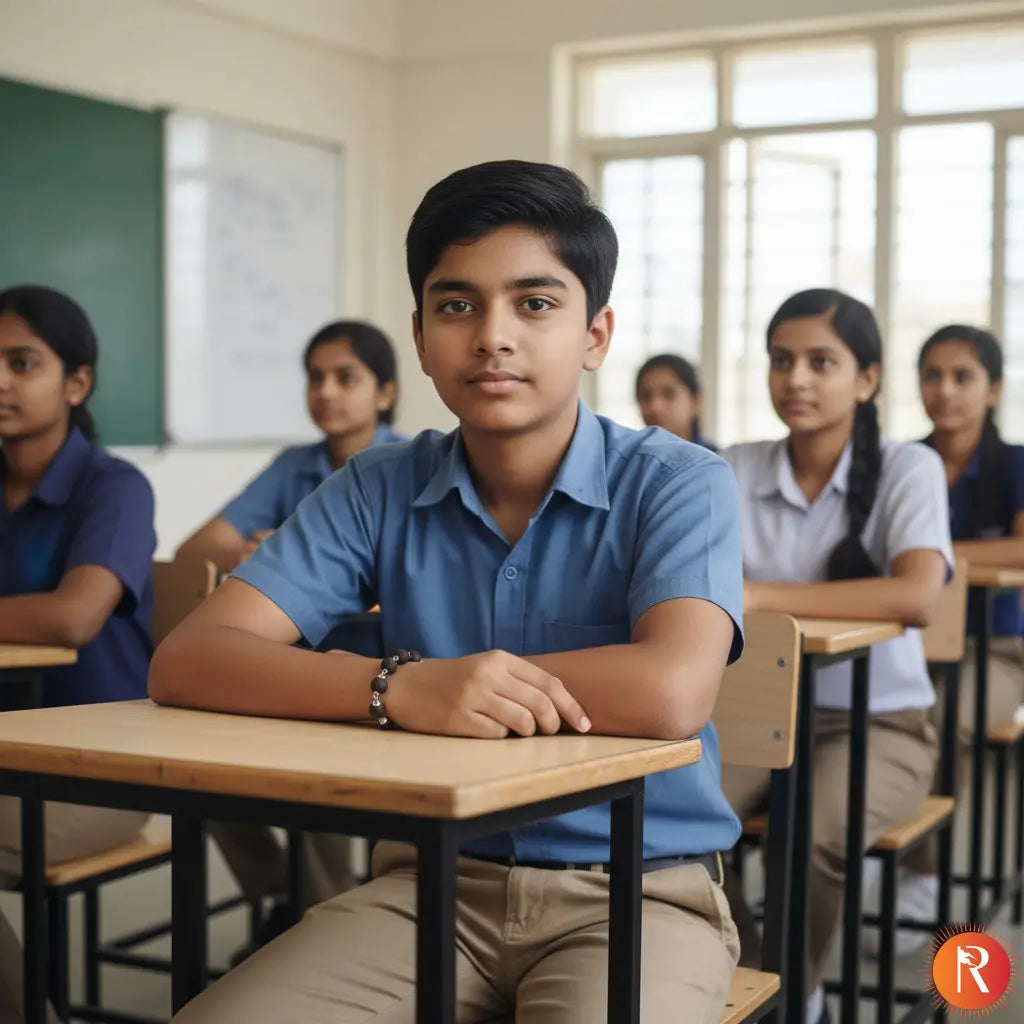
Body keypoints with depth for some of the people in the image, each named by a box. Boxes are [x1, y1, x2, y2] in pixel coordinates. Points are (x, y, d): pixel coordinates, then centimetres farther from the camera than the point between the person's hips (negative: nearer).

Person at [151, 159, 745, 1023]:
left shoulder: (677, 484, -8)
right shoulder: (379, 491, 1)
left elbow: (672, 693, -26)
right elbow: (187, 663, -10)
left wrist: (443, 682, -14)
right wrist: (401, 688, -27)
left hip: (638, 888, -2)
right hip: (436, 881, 3)